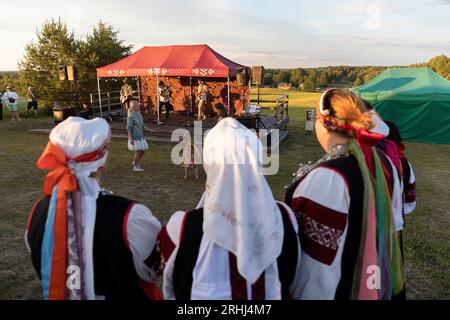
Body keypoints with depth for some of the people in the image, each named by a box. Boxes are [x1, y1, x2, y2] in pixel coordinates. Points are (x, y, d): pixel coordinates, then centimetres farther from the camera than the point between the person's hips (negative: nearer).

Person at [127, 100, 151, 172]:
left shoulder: (139, 114, 10)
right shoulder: (131, 116, -13)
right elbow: (129, 128, -15)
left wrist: (149, 130, 9)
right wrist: (130, 138, -19)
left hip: (141, 136, 8)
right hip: (135, 137, -8)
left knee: (144, 149, 11)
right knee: (138, 151, -4)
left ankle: (136, 162, 29)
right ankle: (135, 166, 13)